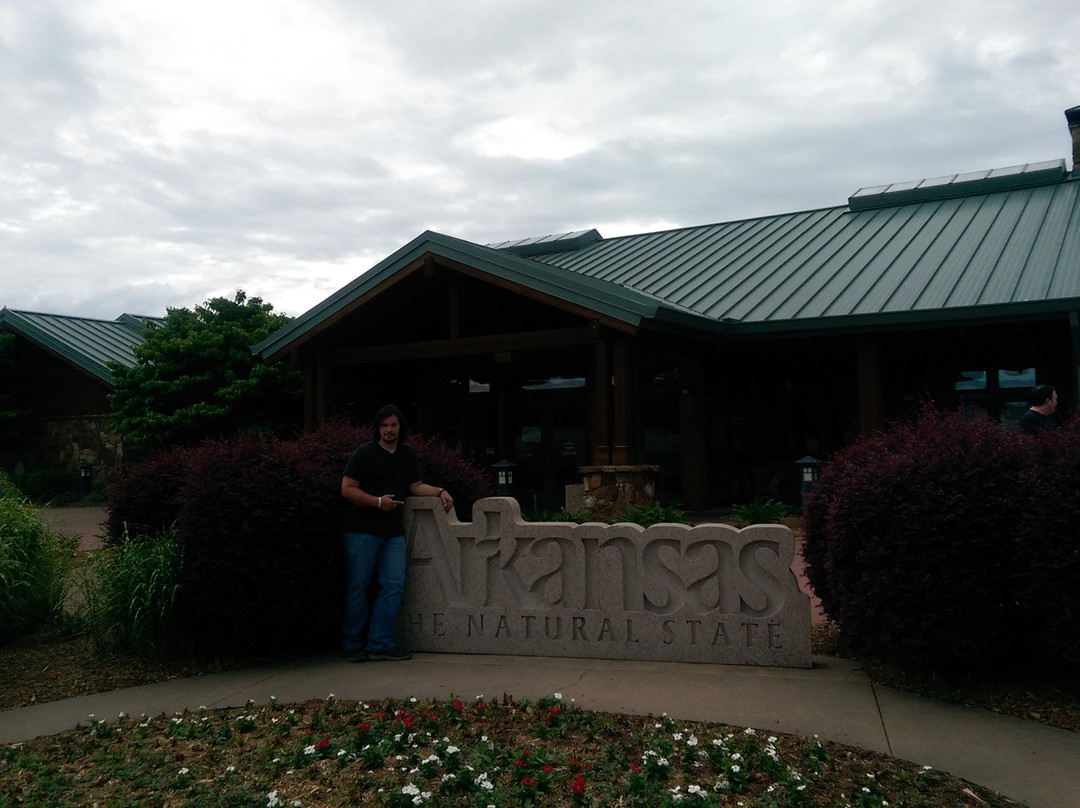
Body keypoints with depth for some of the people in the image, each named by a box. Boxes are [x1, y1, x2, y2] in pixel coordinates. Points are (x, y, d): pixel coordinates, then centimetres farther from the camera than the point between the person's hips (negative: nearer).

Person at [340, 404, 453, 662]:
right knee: (358, 586, 0)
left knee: (394, 586, 0)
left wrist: (440, 492, 5)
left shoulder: (408, 454, 13)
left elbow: (415, 486, 21)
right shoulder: (364, 453, -6)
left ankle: (379, 643, 9)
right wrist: (378, 501, -17)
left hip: (393, 532, 6)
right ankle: (353, 644, 12)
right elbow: (347, 489, -8)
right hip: (362, 529, -5)